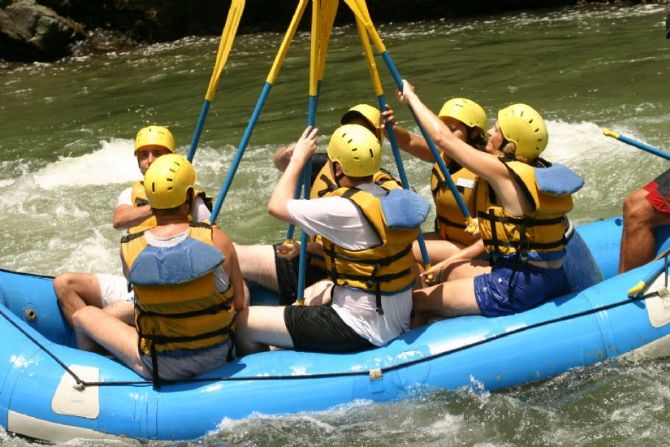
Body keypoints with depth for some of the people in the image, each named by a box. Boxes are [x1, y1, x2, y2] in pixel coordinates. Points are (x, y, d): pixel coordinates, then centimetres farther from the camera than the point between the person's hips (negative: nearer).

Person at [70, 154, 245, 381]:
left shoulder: (129, 248, -16)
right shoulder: (216, 238, -17)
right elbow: (239, 303, -7)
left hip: (160, 369, 0)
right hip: (218, 357, 0)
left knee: (82, 314, 18)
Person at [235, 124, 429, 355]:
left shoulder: (344, 210, -23)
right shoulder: (394, 193, 1)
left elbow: (277, 206, -12)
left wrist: (298, 158, 0)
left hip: (359, 330, -9)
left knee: (243, 321, -3)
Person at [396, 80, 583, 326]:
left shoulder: (505, 173, -18)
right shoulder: (536, 171, 8)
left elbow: (442, 137, -16)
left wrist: (411, 97, -2)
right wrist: (455, 258, 17)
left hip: (516, 290, -10)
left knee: (416, 302, 1)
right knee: (456, 274, 30)